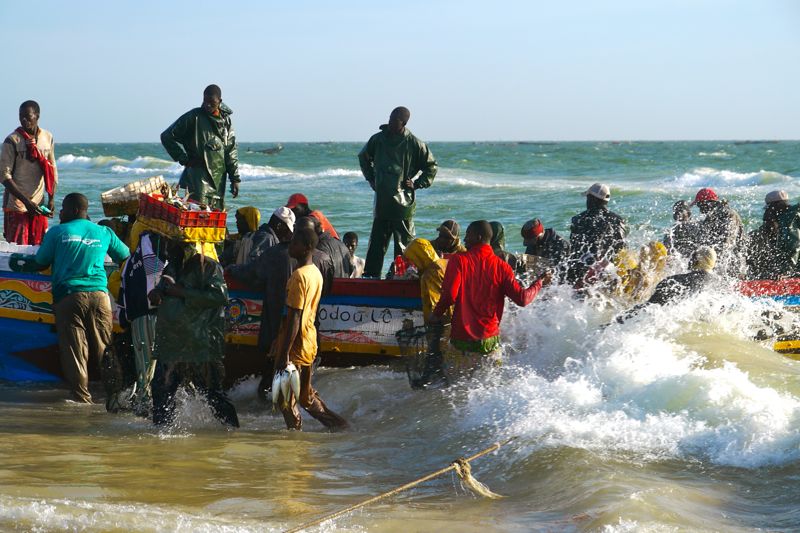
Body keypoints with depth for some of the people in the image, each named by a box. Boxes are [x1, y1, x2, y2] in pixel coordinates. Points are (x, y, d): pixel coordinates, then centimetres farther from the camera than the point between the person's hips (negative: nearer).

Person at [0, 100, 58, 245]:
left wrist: (51, 199, 5)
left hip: (38, 205, 5)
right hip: (16, 205, -5)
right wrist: (26, 201, -19)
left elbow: (52, 170, 14)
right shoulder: (12, 141, -10)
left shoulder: (48, 138, 6)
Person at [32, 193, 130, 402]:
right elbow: (125, 258, 26)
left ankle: (82, 397, -6)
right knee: (102, 349, 5)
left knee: (74, 350, -2)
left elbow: (40, 264, 9)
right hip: (98, 295, 3)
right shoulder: (104, 233, 14)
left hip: (68, 297, -2)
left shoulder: (57, 232, 4)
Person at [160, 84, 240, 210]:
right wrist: (184, 159, -6)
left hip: (219, 179, 5)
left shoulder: (225, 120, 11)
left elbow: (231, 151, 14)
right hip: (198, 175, -5)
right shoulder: (193, 117, -3)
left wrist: (235, 179, 8)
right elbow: (167, 137, 0)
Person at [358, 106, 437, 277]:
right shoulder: (378, 140, 6)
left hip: (403, 202, -4)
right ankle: (370, 276, 9)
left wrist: (417, 184, -2)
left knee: (404, 244, 0)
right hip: (382, 201, 4)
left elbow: (431, 166, 7)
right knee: (376, 242, 6)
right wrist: (371, 178, 18)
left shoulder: (414, 144, -4)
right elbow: (363, 157, 27)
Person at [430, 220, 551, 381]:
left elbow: (450, 295, -17)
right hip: (490, 341, 2)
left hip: (462, 339, -2)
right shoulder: (501, 266, -1)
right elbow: (522, 298, -6)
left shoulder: (458, 260, -6)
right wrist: (539, 283, 13)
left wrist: (437, 314, 1)